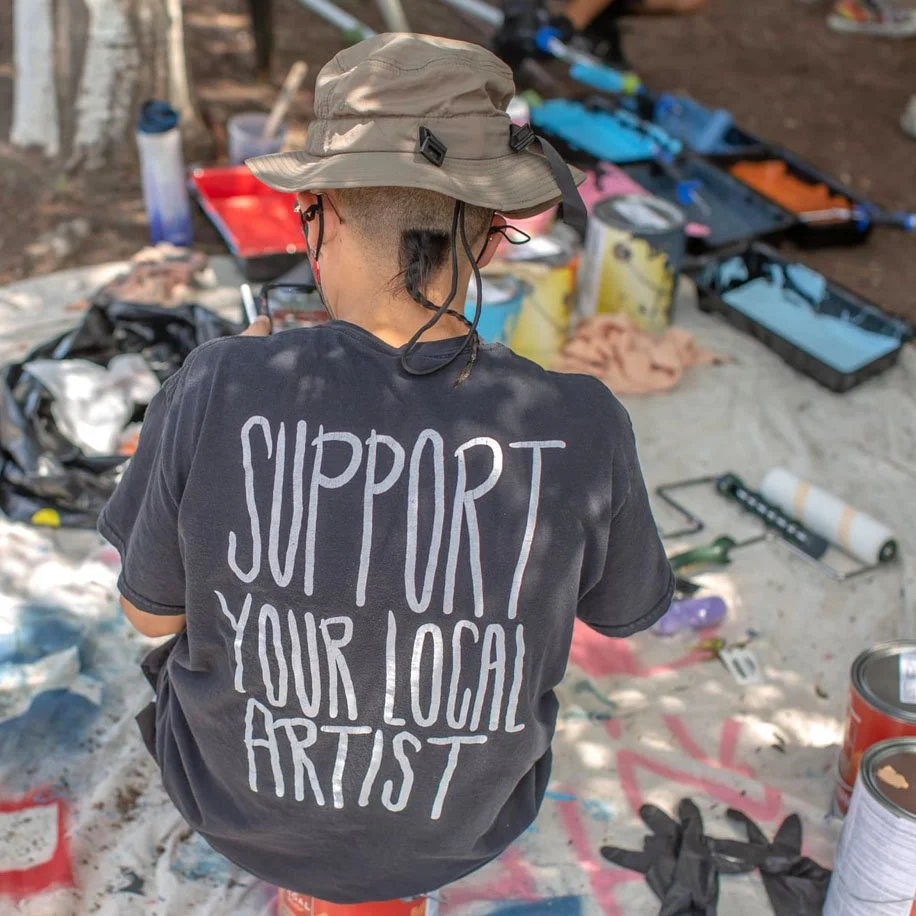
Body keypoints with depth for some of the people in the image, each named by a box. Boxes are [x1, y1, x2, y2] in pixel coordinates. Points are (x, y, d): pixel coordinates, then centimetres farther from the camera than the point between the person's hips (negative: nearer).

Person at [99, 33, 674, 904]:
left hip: (239, 793, 0)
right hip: (460, 820, 1)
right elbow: (621, 606, -7)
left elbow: (151, 610, -13)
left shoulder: (221, 389, -29)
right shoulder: (581, 429, -28)